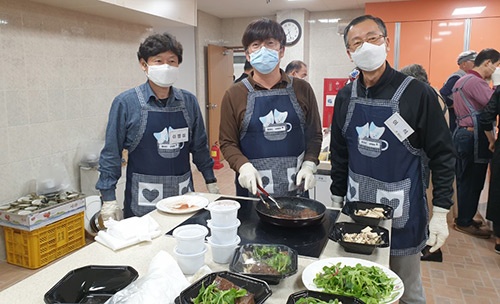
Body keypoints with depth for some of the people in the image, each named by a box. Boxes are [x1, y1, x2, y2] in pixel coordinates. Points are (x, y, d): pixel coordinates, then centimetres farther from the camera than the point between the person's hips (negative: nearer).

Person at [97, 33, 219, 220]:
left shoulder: (189, 101, 1)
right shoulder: (126, 103, -8)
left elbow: (199, 146, 10)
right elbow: (111, 153, -5)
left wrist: (211, 181, 10)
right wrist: (108, 198, -6)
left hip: (183, 195, 3)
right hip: (143, 200, -3)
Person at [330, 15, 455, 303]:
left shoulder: (418, 93, -12)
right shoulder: (346, 96, 2)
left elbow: (443, 155, -8)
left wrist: (440, 213, -10)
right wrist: (337, 198, 11)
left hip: (402, 210, -4)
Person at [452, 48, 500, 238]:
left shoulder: (464, 80, 17)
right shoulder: (476, 82, -16)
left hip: (463, 133, 10)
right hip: (474, 137, -10)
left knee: (465, 179, 16)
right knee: (473, 180, -1)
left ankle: (463, 217, 27)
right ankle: (464, 222, 10)